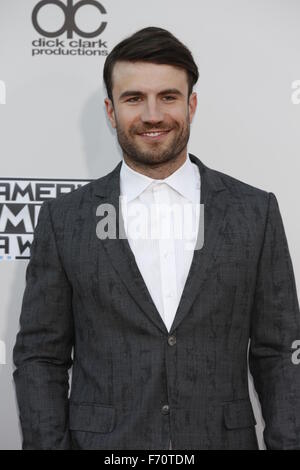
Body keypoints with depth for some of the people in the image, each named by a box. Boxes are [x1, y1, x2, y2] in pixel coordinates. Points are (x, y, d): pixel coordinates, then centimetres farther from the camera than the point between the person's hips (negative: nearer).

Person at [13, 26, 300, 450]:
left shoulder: (257, 211, -1)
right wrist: (48, 444, -8)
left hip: (224, 437, 1)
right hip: (102, 440, 0)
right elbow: (40, 357, -1)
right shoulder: (64, 219, -2)